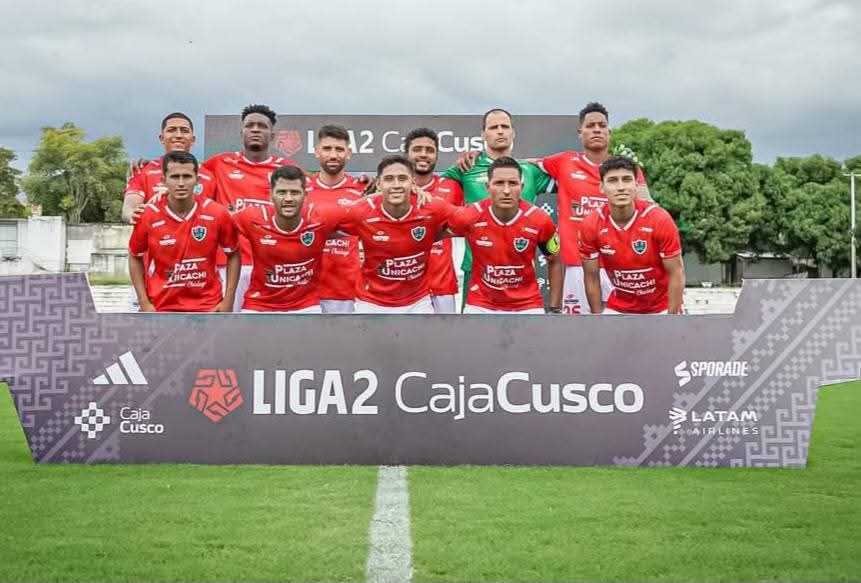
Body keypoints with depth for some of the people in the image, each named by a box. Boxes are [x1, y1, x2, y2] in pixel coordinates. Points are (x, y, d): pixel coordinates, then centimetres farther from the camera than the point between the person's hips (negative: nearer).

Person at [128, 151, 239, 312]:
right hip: (162, 308, 0)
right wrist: (144, 303, 0)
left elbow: (233, 255, 6)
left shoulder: (217, 214, -8)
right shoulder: (148, 216, -8)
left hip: (207, 308, 0)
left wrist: (228, 300, 0)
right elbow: (135, 258, 7)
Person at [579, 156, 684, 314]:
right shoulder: (591, 226, -15)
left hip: (661, 308, -2)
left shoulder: (660, 220, -21)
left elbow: (676, 273, -14)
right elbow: (591, 277, -4)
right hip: (618, 309, 2)